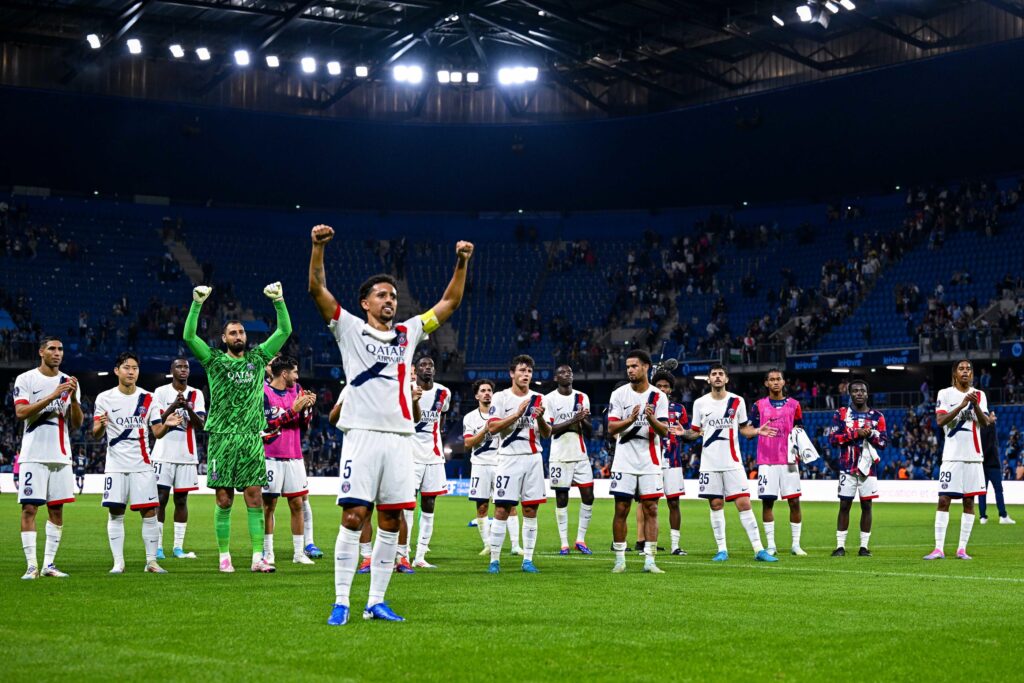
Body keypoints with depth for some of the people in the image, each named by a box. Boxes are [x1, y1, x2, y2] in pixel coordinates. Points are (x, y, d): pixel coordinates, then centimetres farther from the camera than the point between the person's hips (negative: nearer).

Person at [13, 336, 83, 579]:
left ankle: (49, 564, 9)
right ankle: (31, 565, -5)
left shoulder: (69, 382, 10)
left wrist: (73, 398, -10)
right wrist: (52, 396, -20)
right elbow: (21, 412, -14)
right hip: (33, 455, -4)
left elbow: (77, 424, 7)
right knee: (29, 508, -7)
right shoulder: (25, 379, 0)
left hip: (61, 456, 4)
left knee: (57, 510, 4)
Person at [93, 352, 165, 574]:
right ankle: (118, 562, 6)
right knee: (115, 514, 0)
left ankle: (151, 561, 4)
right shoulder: (104, 398, 2)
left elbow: (157, 432, 6)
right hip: (116, 465, -1)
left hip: (142, 464, 1)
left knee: (149, 513, -3)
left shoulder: (147, 398, 6)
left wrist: (166, 424, -16)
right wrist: (101, 426, -23)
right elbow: (96, 435, 0)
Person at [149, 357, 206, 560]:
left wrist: (188, 408, -20)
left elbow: (200, 424, -3)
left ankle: (178, 547, 8)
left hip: (187, 455, 3)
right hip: (164, 454, -3)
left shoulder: (196, 394, 8)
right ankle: (157, 547, 0)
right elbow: (157, 424, -4)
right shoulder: (161, 392, 2)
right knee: (161, 498, -4)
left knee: (181, 500, 5)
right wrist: (173, 406, -17)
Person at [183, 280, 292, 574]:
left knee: (255, 497, -3)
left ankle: (258, 557, -3)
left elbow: (285, 331, 9)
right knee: (224, 500, 0)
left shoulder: (258, 358, 12)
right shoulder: (214, 360, 6)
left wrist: (278, 300, -2)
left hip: (252, 438, 2)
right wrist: (197, 303, -15)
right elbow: (189, 336, -6)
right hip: (221, 437, -2)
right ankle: (224, 556, 8)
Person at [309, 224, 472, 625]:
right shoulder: (350, 329, 7)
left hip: (400, 438, 4)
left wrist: (462, 263, 12)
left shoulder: (408, 333, 17)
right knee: (353, 518, -8)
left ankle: (376, 602, 10)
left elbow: (450, 302, 22)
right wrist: (319, 247, -15)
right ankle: (341, 603, -3)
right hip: (362, 435, -4)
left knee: (390, 523, 4)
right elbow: (317, 289, -3)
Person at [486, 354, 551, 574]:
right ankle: (494, 560, -1)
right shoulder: (501, 397, 1)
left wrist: (540, 418, -9)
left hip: (533, 459, 4)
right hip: (509, 459, -4)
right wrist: (517, 414, -17)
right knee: (501, 510, -6)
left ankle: (528, 560, 8)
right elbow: (492, 428, -10)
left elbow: (547, 434, 11)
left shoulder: (538, 399, 12)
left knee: (530, 510, 3)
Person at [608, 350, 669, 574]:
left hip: (650, 462, 0)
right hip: (624, 461, 0)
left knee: (651, 509, -2)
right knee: (621, 509, 0)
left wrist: (651, 419, -25)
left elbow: (664, 431, -5)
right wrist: (631, 420, -23)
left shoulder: (658, 397, 2)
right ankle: (619, 559, 9)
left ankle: (649, 561, 1)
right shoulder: (619, 394, 2)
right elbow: (611, 428, -5)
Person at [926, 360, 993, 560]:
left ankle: (962, 549, 8)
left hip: (974, 456, 3)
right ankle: (938, 549, -6)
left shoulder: (979, 395, 10)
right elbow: (940, 421, -11)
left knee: (969, 502, 4)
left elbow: (985, 424, 0)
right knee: (943, 500, -7)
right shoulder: (945, 394, 2)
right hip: (952, 455, -3)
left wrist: (975, 406, -16)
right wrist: (961, 405, -21)